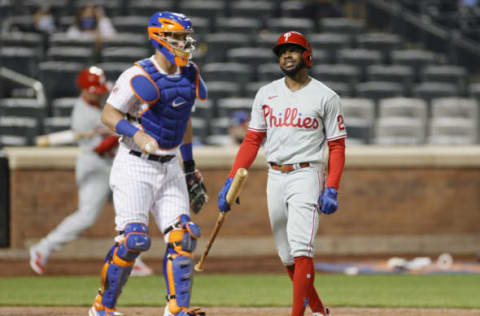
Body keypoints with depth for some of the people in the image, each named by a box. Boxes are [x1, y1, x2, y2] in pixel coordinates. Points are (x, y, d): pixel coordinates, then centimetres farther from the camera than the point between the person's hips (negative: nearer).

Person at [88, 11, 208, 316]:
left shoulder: (190, 76, 9)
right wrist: (137, 134, -28)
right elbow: (109, 114, -10)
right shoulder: (139, 76, -14)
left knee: (183, 236, -4)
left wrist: (190, 169, 23)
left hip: (169, 166, 7)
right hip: (135, 166, -7)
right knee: (134, 238, -13)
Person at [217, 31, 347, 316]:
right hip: (275, 177, 5)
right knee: (287, 256, 9)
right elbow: (252, 140, 11)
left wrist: (332, 190, -12)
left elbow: (337, 147, -2)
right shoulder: (266, 94, 11)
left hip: (307, 175, -5)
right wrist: (232, 181, 2)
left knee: (301, 247, -18)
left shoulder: (325, 97, -1)